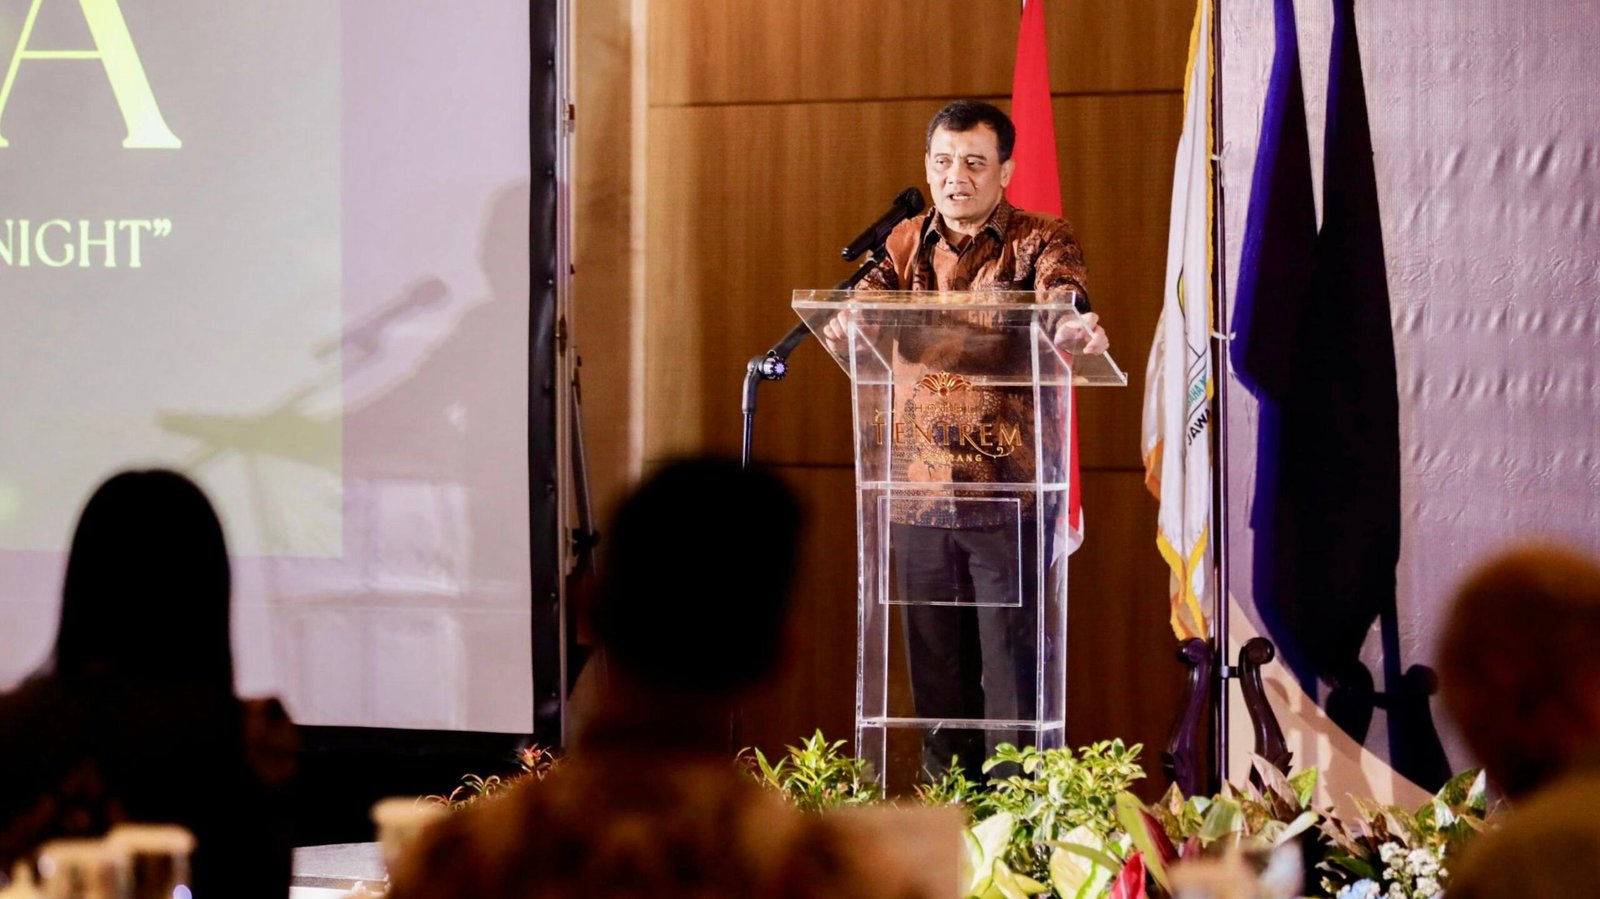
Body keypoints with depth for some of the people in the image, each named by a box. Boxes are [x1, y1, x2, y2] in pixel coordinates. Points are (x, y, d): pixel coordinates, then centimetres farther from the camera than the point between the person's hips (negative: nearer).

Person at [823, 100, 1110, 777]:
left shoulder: (1039, 241, 2)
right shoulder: (906, 243, 12)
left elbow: (1062, 296, -19)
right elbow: (871, 295, -5)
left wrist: (1076, 325, -43)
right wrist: (845, 321, -30)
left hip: (1011, 491, -4)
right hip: (919, 488, 4)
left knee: (1015, 667, -6)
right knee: (936, 670, 8)